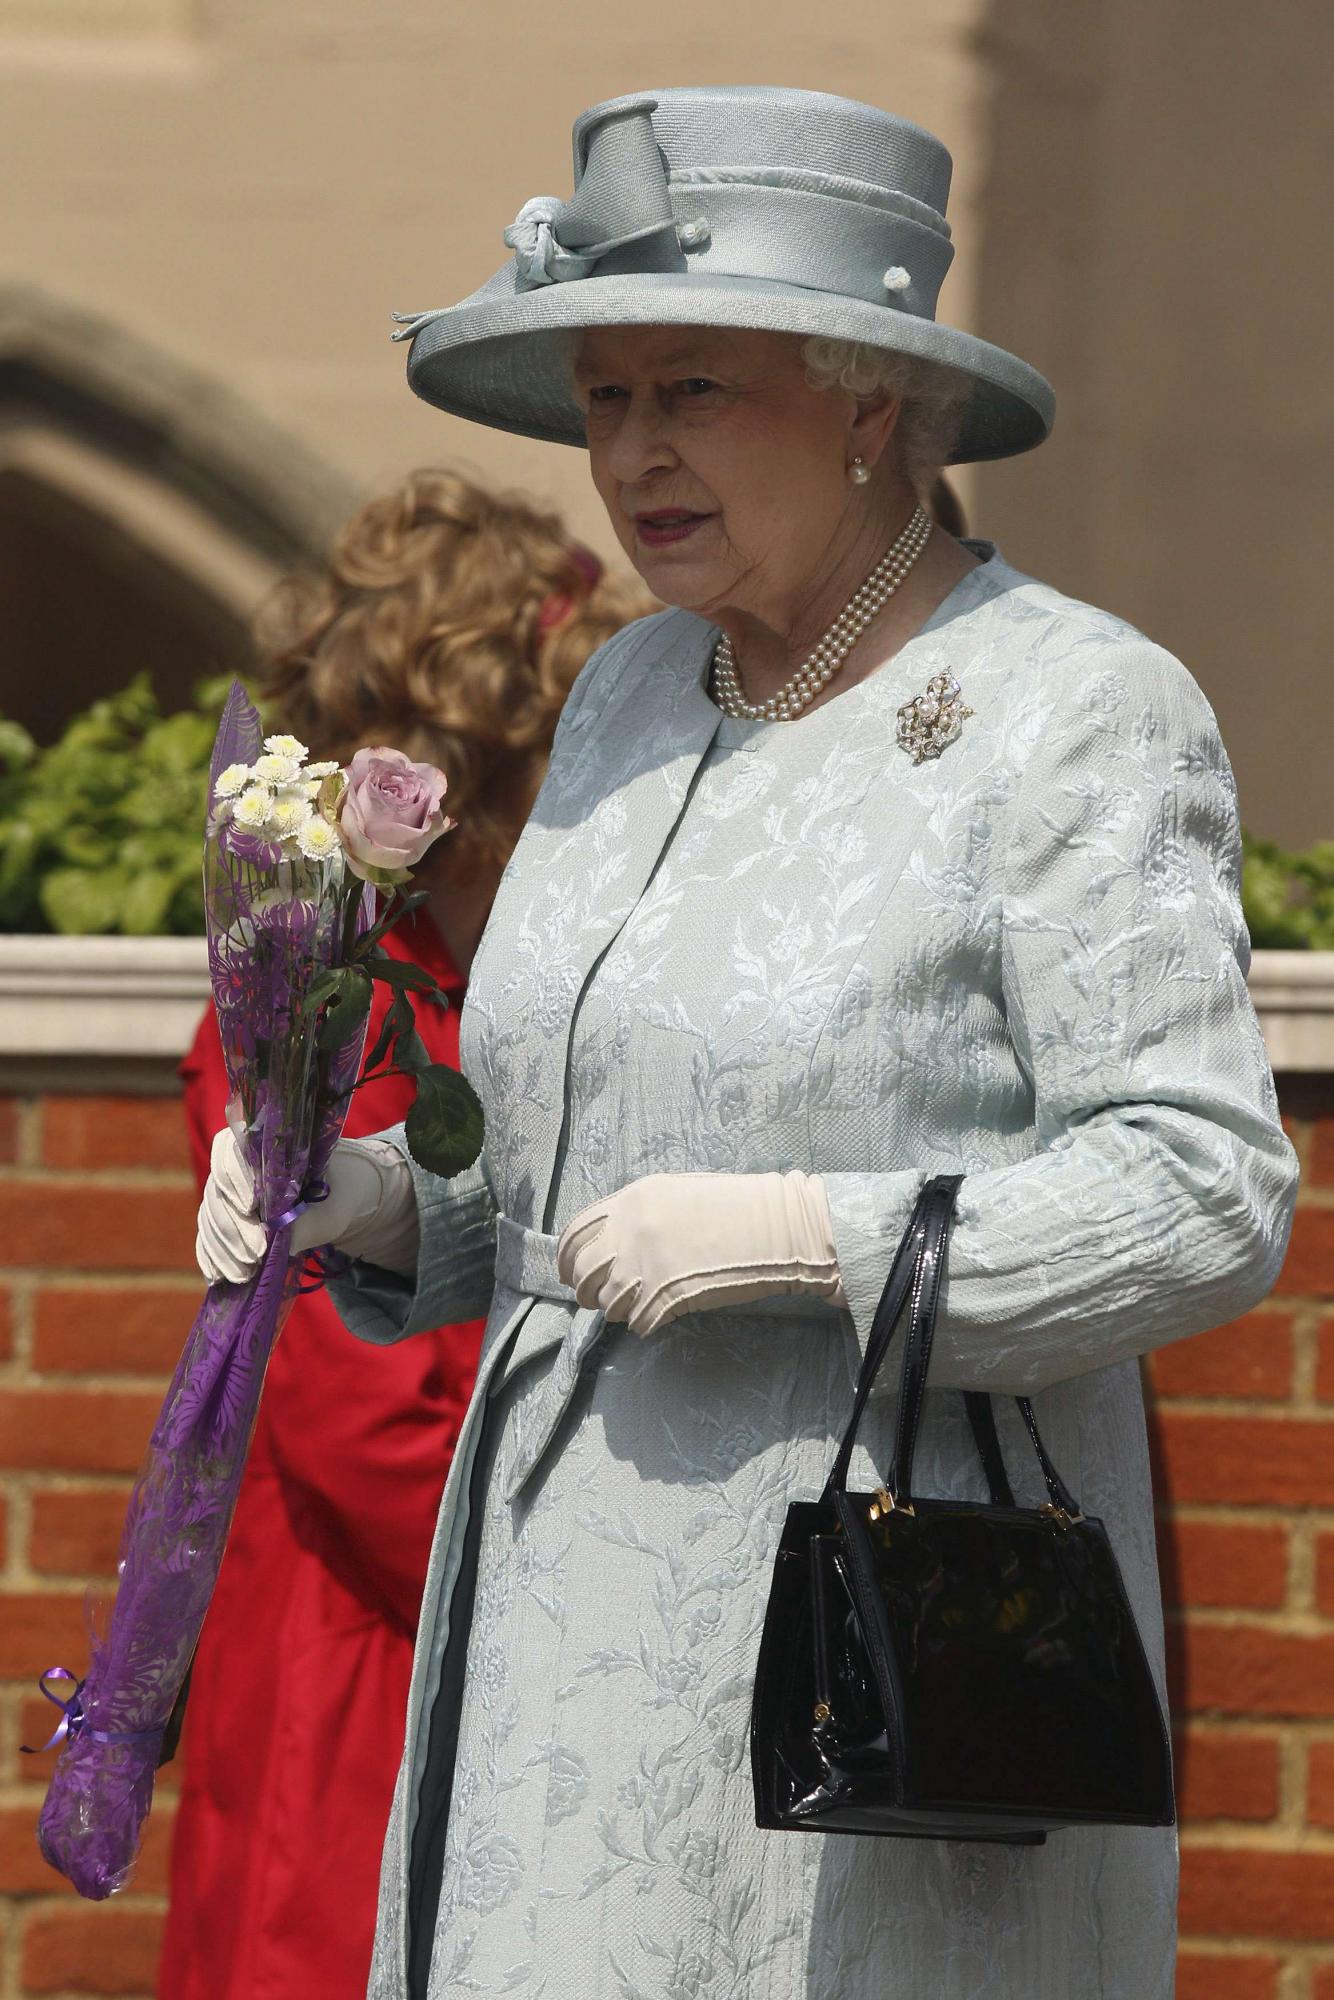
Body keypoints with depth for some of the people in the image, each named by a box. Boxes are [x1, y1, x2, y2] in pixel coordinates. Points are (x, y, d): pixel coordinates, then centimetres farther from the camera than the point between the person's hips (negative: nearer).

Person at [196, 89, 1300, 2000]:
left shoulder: (1075, 718, -9)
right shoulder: (637, 696, 13)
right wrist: (385, 1207, 3)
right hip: (594, 1607, 7)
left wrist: (807, 1237, -22)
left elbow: (1207, 1197, -15)